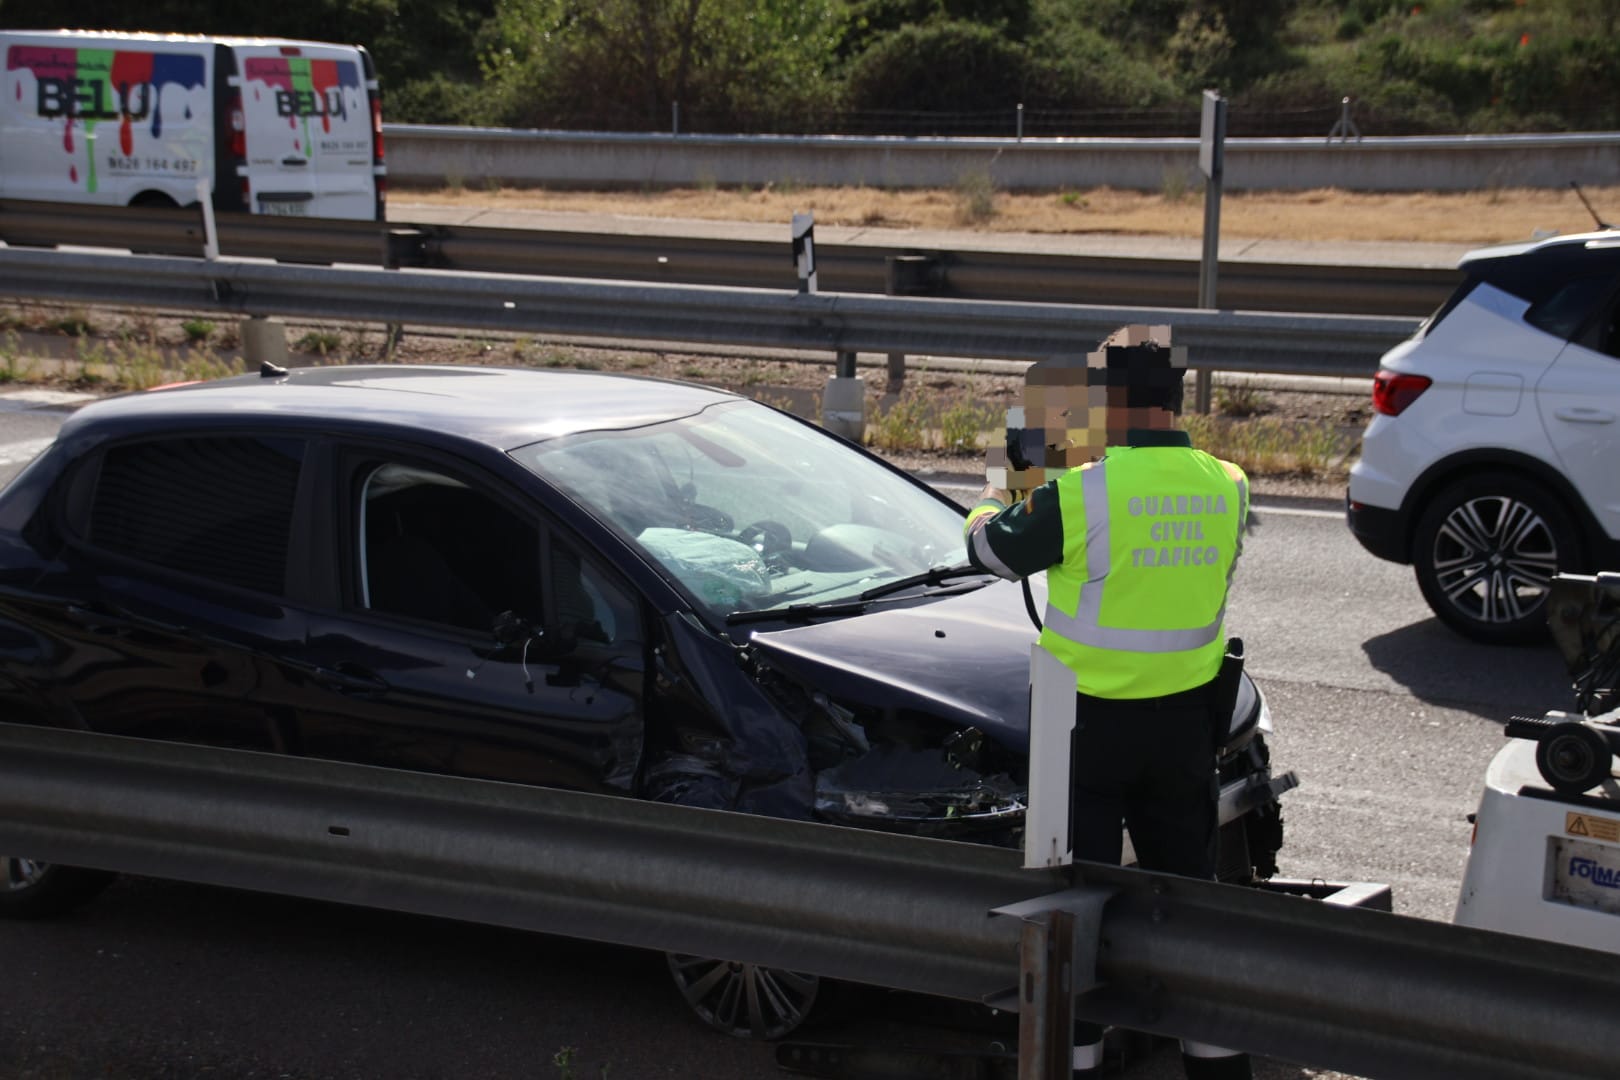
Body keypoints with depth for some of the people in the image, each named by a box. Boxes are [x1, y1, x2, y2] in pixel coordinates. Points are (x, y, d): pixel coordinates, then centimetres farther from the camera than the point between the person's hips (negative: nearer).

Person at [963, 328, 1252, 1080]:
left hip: (1093, 721, -5)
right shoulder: (1225, 488, -3)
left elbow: (991, 550, -3)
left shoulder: (1081, 495, -19)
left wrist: (992, 502, 21)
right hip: (1185, 720, 5)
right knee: (1185, 878, 17)